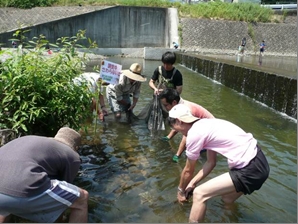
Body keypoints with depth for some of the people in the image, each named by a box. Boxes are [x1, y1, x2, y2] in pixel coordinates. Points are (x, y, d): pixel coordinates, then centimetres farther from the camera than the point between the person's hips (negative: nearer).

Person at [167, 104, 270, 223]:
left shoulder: (194, 133, -12)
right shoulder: (206, 124, 14)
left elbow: (188, 171, 2)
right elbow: (211, 162, 21)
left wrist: (181, 190, 19)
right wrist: (192, 183, 22)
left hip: (250, 169, -10)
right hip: (258, 162, 10)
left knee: (199, 194, -7)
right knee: (227, 199, 28)